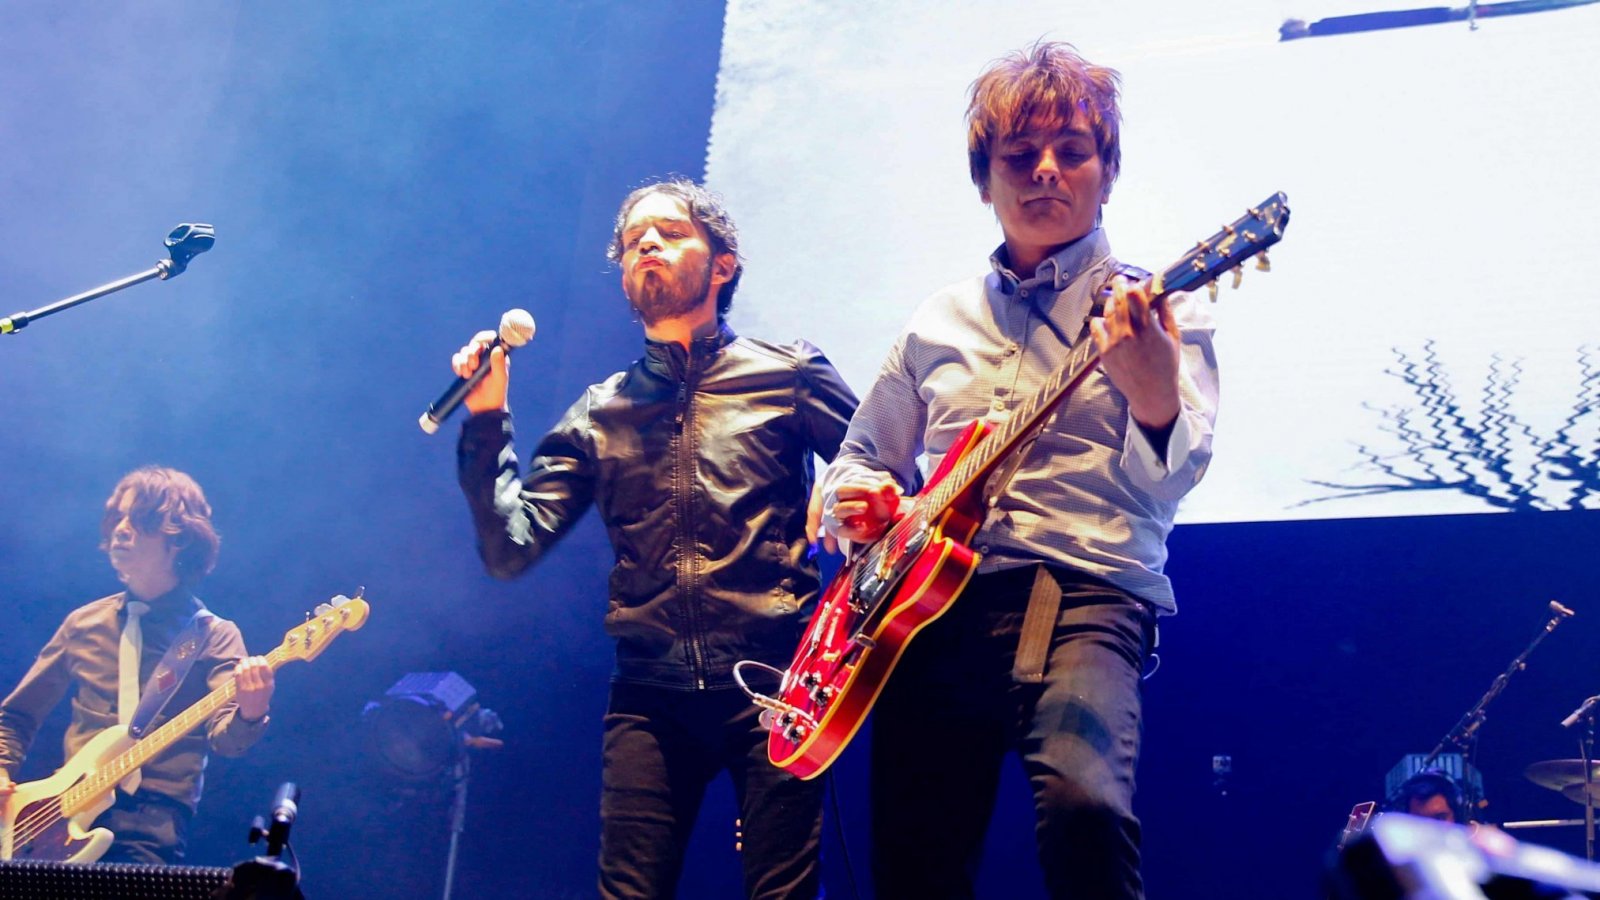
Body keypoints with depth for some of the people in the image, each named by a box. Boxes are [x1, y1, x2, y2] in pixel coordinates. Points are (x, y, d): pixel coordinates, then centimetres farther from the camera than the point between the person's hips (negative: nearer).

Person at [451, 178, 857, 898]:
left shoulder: (787, 373, 7)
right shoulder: (600, 411, 14)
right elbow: (511, 549, 5)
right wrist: (486, 420, -3)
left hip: (773, 676, -2)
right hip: (651, 694, 2)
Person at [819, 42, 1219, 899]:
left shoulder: (1154, 310, 6)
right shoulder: (937, 322, 19)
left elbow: (1166, 483, -9)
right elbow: (861, 457, 28)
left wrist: (1155, 400, -31)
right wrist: (856, 496, 4)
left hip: (1086, 598, -4)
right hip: (934, 603, 4)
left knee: (1084, 802, -32)